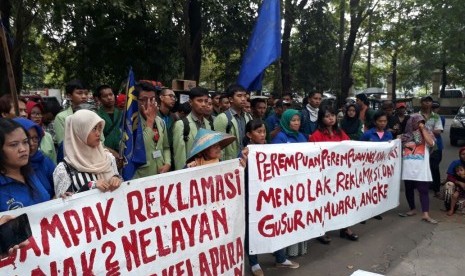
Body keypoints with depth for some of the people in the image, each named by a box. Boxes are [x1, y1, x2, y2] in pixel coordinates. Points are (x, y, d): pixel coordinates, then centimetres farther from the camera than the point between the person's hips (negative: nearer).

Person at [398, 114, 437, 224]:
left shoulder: (426, 133, 7)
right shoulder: (405, 135, 10)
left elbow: (431, 143, -14)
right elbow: (399, 149, 19)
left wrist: (423, 129, -11)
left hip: (421, 168, -2)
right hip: (408, 168, 3)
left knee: (423, 190, -4)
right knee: (409, 189, 11)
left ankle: (425, 214, -5)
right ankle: (412, 209, 26)